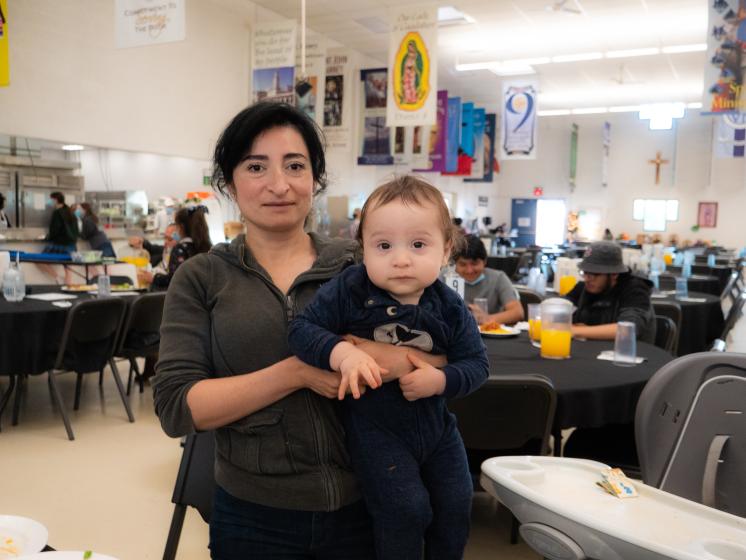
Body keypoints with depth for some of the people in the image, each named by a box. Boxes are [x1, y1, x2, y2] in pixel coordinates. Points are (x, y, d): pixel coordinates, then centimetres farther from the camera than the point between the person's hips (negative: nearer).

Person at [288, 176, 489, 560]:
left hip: (434, 420, 4)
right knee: (407, 507, -12)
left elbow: (476, 363, -4)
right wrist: (341, 353, -36)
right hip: (375, 426, -4)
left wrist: (440, 381, -24)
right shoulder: (348, 291, -18)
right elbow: (302, 330, -18)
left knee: (456, 503, 12)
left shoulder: (449, 308, -10)